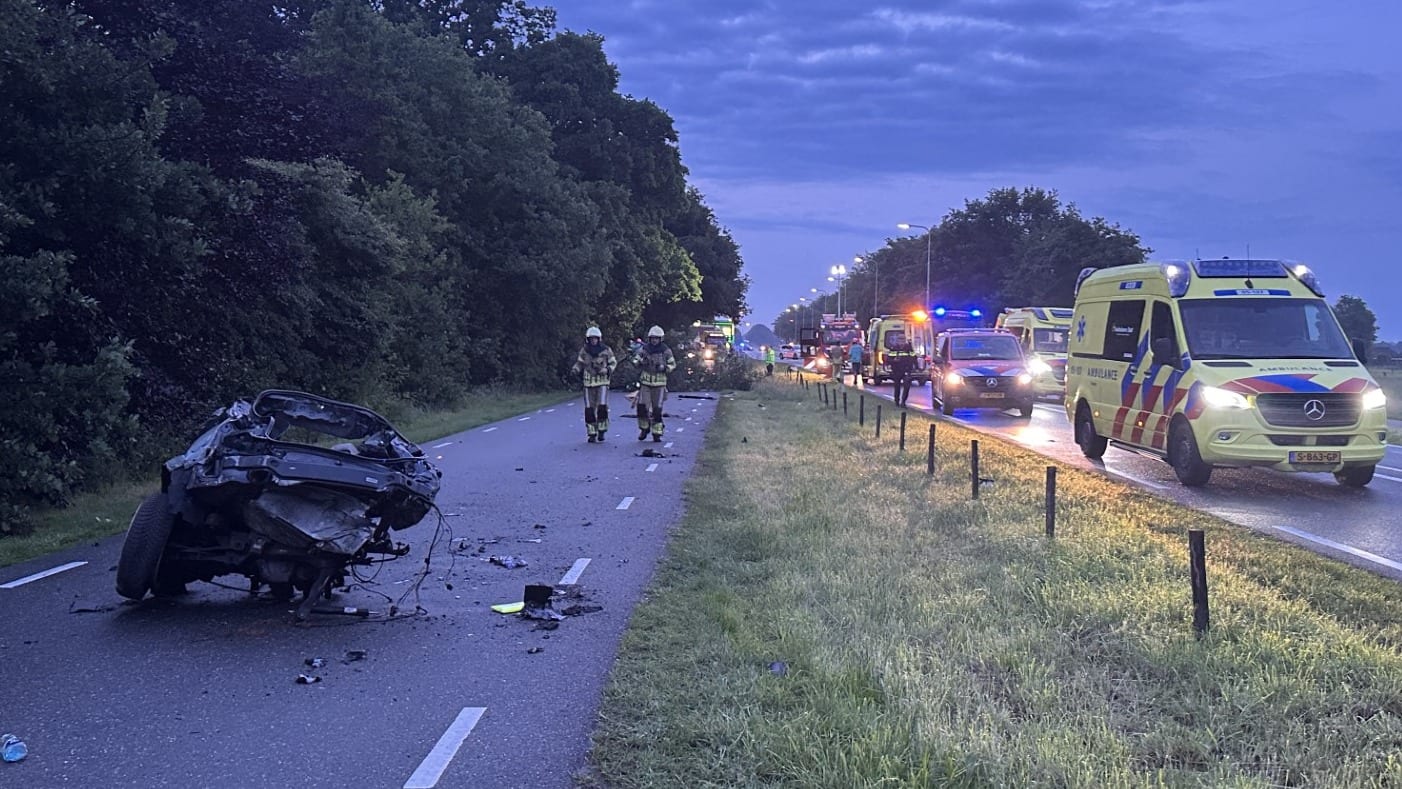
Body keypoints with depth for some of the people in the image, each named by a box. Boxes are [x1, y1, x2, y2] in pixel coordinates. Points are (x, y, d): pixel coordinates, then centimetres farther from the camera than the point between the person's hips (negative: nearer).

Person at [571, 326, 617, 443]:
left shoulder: (606, 350, -2)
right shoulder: (584, 351, 2)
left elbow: (613, 362, 7)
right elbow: (579, 363, 11)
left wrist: (608, 370, -13)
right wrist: (575, 369, -10)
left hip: (602, 382, -2)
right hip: (589, 382, 2)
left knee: (602, 407, -14)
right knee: (589, 409, 2)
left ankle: (601, 432, 0)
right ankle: (592, 434, 11)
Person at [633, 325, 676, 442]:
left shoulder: (665, 350, 1)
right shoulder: (644, 349, 3)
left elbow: (673, 364, 6)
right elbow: (635, 361, 3)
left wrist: (664, 368, -14)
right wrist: (641, 362, -20)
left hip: (659, 383, -1)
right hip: (645, 382, 1)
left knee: (657, 409, 0)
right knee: (642, 406, -8)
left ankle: (656, 433, 7)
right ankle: (644, 428, 12)